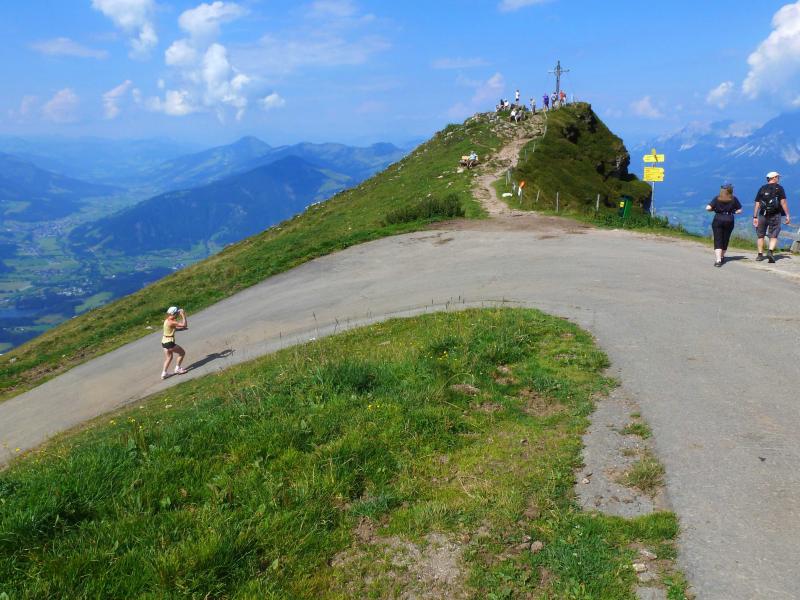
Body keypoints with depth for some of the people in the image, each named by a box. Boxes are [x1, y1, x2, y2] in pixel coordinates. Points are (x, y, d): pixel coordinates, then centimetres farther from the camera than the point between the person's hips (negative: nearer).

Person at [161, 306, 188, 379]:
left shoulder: (167, 320, 7)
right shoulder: (171, 322, -23)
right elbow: (184, 325, -26)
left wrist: (182, 328, 6)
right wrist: (183, 316, -19)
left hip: (164, 341, 9)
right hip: (169, 342, -9)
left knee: (168, 358, 23)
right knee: (182, 352, 8)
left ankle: (164, 373, 25)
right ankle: (177, 368, 16)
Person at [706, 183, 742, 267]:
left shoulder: (717, 198, -1)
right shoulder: (734, 199, 0)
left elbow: (708, 208, -10)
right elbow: (739, 210, 2)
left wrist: (714, 209, 10)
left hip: (718, 220, -1)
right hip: (729, 221, 1)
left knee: (718, 241, -3)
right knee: (725, 240, 17)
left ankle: (718, 260, -18)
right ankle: (722, 257, 34)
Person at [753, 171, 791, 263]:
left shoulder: (762, 188, 8)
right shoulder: (779, 188, -1)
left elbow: (757, 204, 4)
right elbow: (783, 202, -8)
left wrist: (755, 217, 6)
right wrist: (787, 215, -6)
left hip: (763, 215, 2)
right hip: (775, 215, -2)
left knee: (761, 236, 13)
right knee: (774, 236, 2)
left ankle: (760, 255, 14)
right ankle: (770, 252, -19)